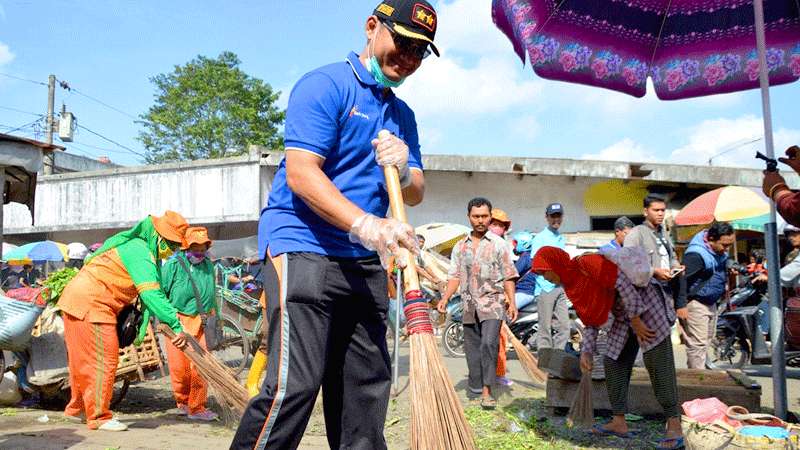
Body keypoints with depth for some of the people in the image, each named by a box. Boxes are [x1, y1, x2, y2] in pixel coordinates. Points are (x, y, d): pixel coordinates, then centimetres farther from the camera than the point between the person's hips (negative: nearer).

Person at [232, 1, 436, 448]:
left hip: (365, 262, 8)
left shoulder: (403, 114, 19)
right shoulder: (324, 85, -4)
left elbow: (416, 193, 16)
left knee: (368, 386, 8)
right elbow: (300, 173, -15)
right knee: (294, 384, -15)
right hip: (302, 247, -7)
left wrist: (403, 171, -8)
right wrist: (364, 223, -27)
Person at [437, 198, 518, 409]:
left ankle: (487, 391, -15)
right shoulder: (460, 246, 13)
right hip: (469, 305, 4)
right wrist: (445, 298, -3)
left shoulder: (498, 243, 3)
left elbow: (508, 276, 2)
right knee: (472, 348, 9)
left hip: (492, 303, -4)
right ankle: (476, 388, 22)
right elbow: (455, 275, 11)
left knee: (489, 343, -18)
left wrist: (512, 302, -7)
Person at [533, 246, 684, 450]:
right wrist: (587, 352, 5)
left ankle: (674, 428, -7)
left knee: (658, 364, -11)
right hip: (624, 316, 10)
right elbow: (591, 320, 12)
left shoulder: (586, 264, -21)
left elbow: (623, 282, -24)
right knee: (613, 363, 7)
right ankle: (619, 423, 13)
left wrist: (635, 320, -20)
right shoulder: (571, 285, 7)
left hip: (646, 302, -10)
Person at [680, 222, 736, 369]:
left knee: (707, 340, 18)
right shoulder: (696, 254, -26)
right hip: (695, 303, -10)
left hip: (711, 303, 10)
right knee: (697, 344, -9)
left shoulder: (720, 251, 4)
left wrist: (724, 282, 11)